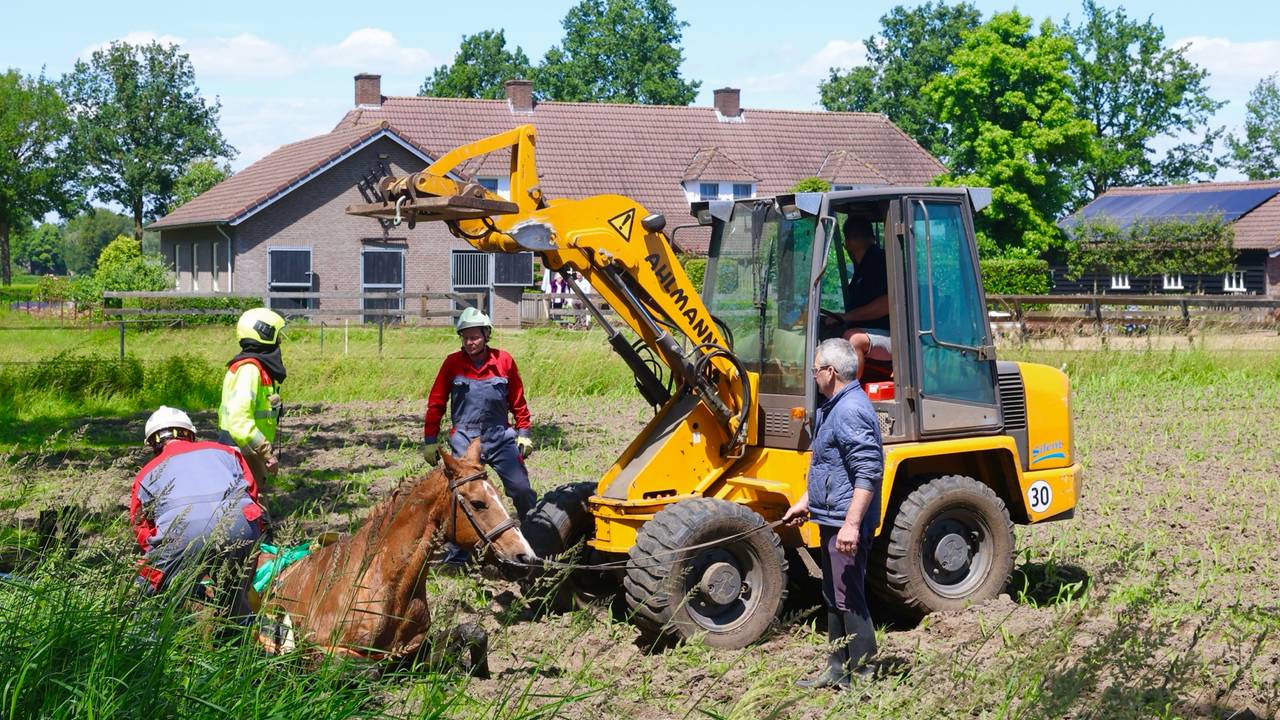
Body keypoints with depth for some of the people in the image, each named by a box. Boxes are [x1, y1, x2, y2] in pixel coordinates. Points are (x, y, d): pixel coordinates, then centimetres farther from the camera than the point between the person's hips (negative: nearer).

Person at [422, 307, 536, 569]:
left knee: (522, 490, -6)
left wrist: (524, 433, 6)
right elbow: (436, 403, 6)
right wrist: (430, 440, 5)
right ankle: (456, 555, 8)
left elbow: (518, 401, 10)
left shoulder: (504, 361, 1)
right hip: (465, 439, 0)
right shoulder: (453, 363, 0)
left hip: (500, 437, 0)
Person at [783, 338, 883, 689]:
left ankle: (863, 676, -1)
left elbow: (868, 474, -25)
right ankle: (838, 670, 25)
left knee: (849, 600, -7)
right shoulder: (835, 408, 16)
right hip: (833, 518, 11)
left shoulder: (850, 411, -19)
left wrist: (852, 524, -28)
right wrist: (806, 502, 29)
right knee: (834, 598, 17)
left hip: (846, 524, -11)